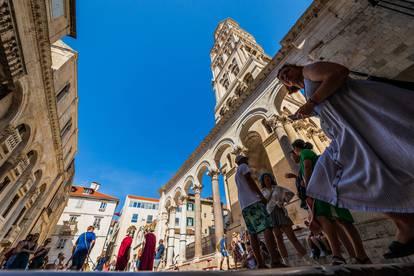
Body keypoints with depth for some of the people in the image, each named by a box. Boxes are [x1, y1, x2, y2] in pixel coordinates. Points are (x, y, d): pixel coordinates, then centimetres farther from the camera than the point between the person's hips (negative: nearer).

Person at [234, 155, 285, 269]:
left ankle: (260, 263, 4)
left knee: (253, 233, 4)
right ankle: (275, 260, -23)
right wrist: (261, 195, -11)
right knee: (267, 227, -14)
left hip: (244, 205, 9)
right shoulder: (244, 166, 4)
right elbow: (249, 180, -9)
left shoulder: (236, 174, 30)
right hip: (253, 201, -9)